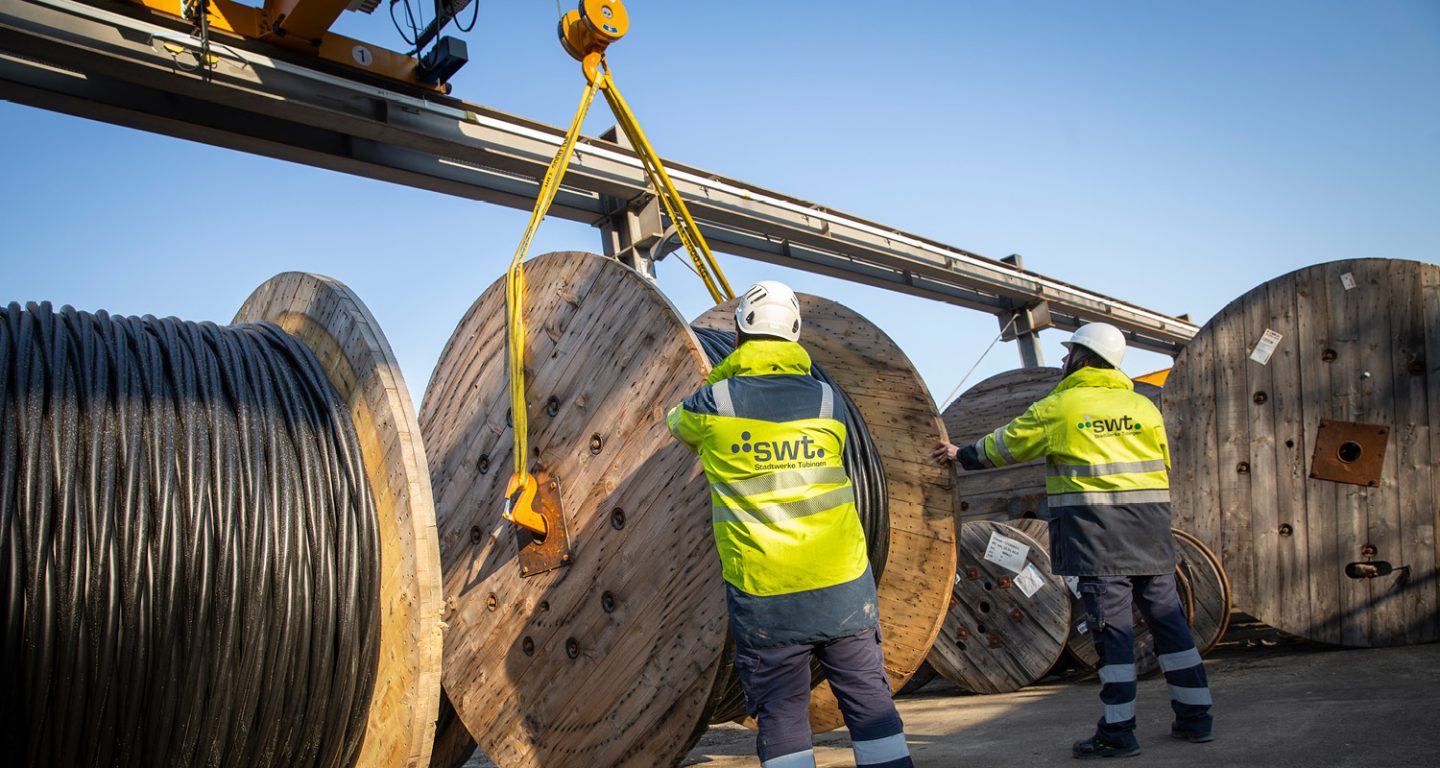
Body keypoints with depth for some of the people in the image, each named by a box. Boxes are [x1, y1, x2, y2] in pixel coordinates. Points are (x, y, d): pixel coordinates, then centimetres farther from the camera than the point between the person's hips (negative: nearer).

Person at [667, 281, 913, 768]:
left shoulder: (714, 403, -5)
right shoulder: (826, 402, 1)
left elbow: (676, 425, 18)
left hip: (764, 592, -1)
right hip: (843, 586, 2)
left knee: (782, 714, 8)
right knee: (868, 699, 11)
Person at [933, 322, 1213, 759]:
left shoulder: (1057, 407, 0)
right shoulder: (1143, 405, 12)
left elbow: (1004, 445, 11)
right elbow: (1163, 464, 17)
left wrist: (962, 455, 26)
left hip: (1096, 531, -5)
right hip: (1150, 528, 5)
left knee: (1110, 624, -4)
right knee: (1166, 616, 11)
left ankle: (1118, 732, 0)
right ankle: (1194, 716, 17)